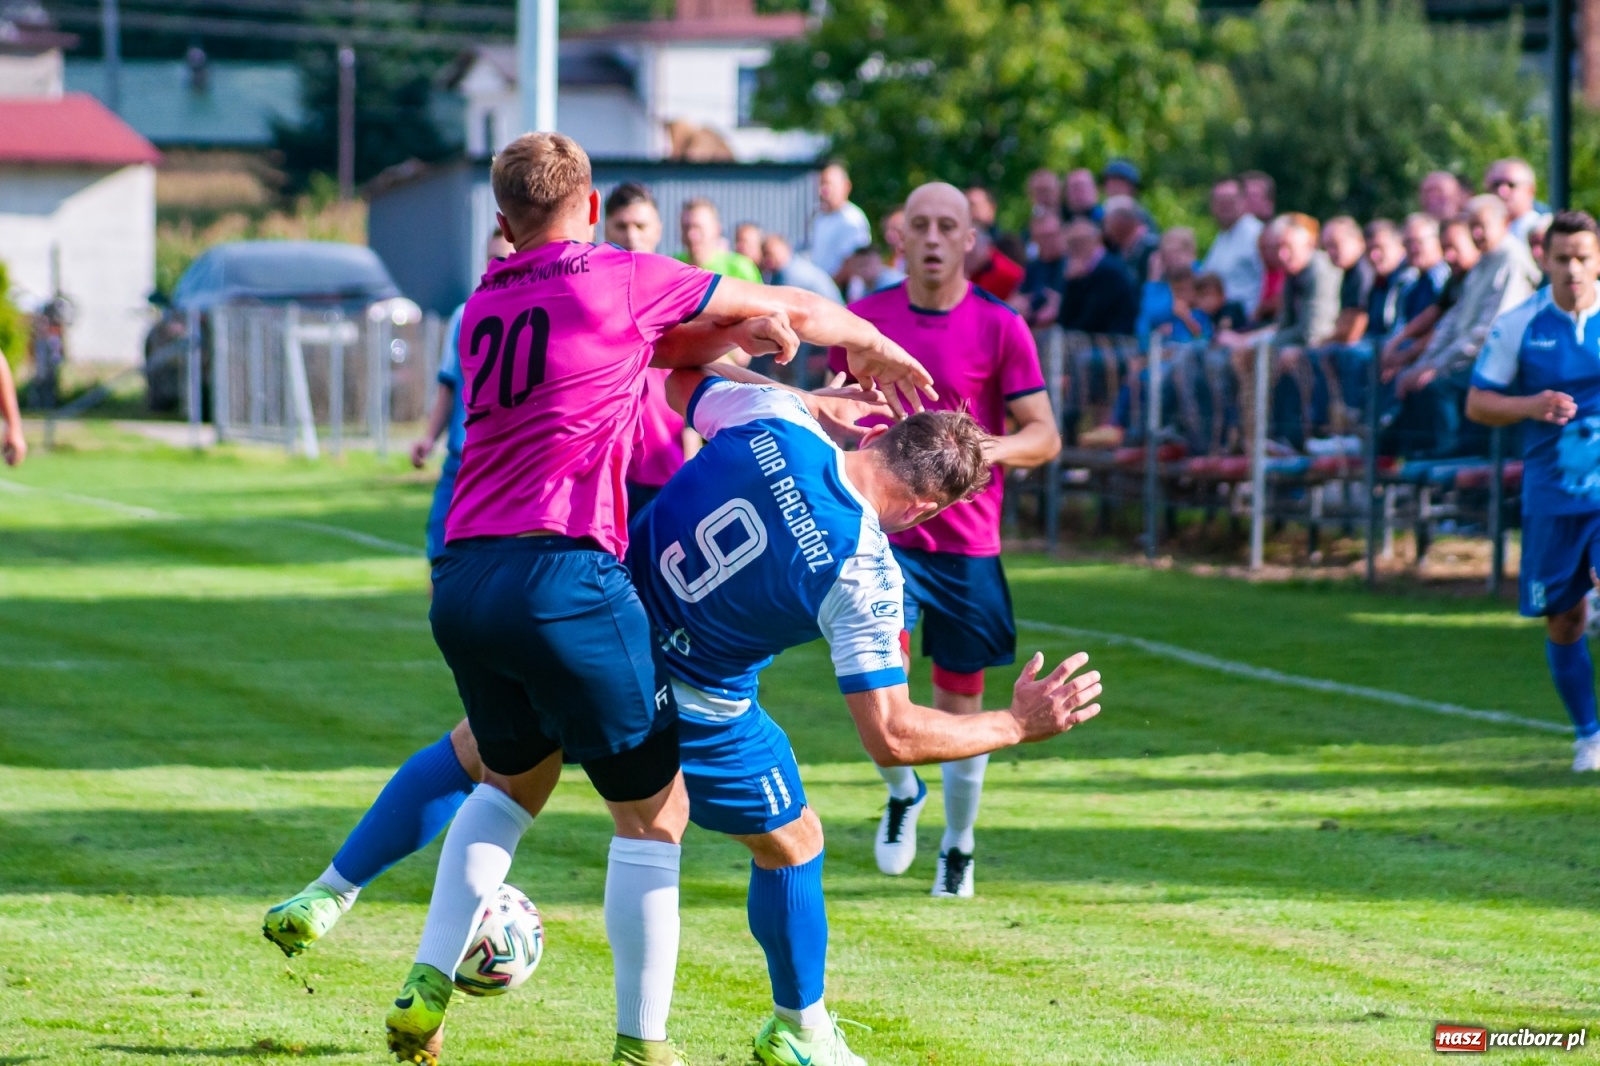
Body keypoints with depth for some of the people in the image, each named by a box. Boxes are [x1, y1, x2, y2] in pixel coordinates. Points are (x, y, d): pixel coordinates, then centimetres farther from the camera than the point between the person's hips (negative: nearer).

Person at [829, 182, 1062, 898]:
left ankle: (958, 849, 24)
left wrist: (982, 448, -23)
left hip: (967, 543, -1)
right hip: (883, 533, 1)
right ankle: (902, 794, 9)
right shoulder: (864, 319, 4)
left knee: (960, 704, 6)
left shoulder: (1001, 327, -3)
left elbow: (1044, 436, -5)